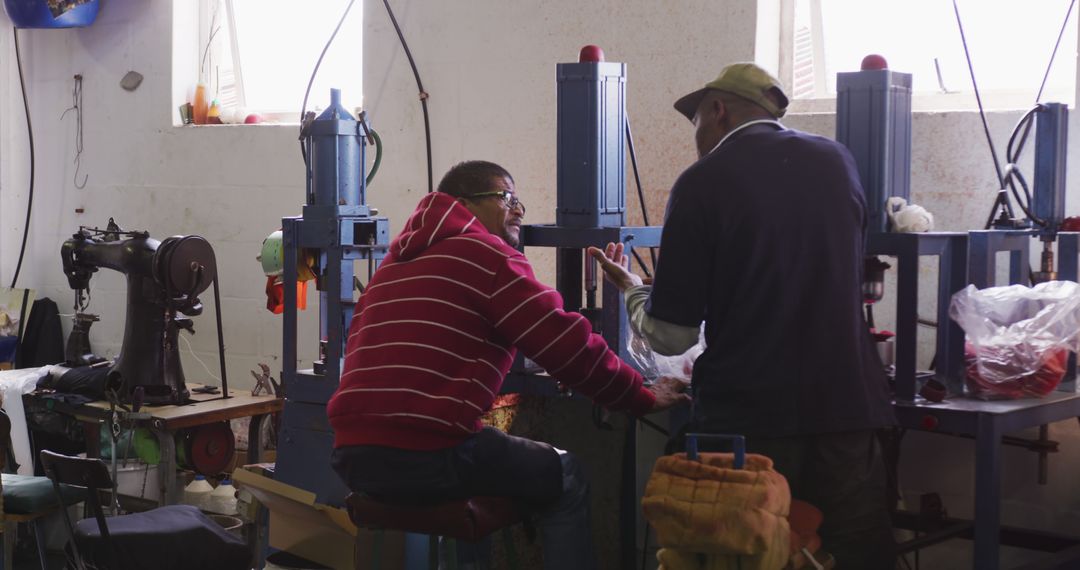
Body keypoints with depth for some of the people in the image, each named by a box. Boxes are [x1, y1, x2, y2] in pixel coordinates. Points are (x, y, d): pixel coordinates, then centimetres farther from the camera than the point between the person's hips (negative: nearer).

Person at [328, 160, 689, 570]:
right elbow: (567, 344, -4)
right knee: (566, 479, 13)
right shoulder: (486, 253, 0)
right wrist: (643, 398, 7)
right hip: (427, 454, -8)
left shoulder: (397, 262, 25)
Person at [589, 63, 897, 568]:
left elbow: (672, 336, -7)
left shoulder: (703, 182, -7)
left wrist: (632, 290, 13)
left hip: (750, 416, -4)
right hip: (848, 403, 4)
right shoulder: (839, 161, 7)